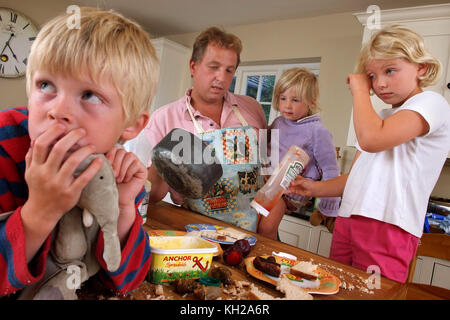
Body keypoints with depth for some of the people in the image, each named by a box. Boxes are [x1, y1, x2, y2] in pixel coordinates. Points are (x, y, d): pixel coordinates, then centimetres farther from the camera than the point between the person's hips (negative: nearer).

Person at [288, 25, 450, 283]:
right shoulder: (382, 118, 21)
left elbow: (371, 139, -23)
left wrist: (360, 89, -8)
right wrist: (315, 188, 8)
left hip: (388, 230, -7)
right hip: (347, 222, 8)